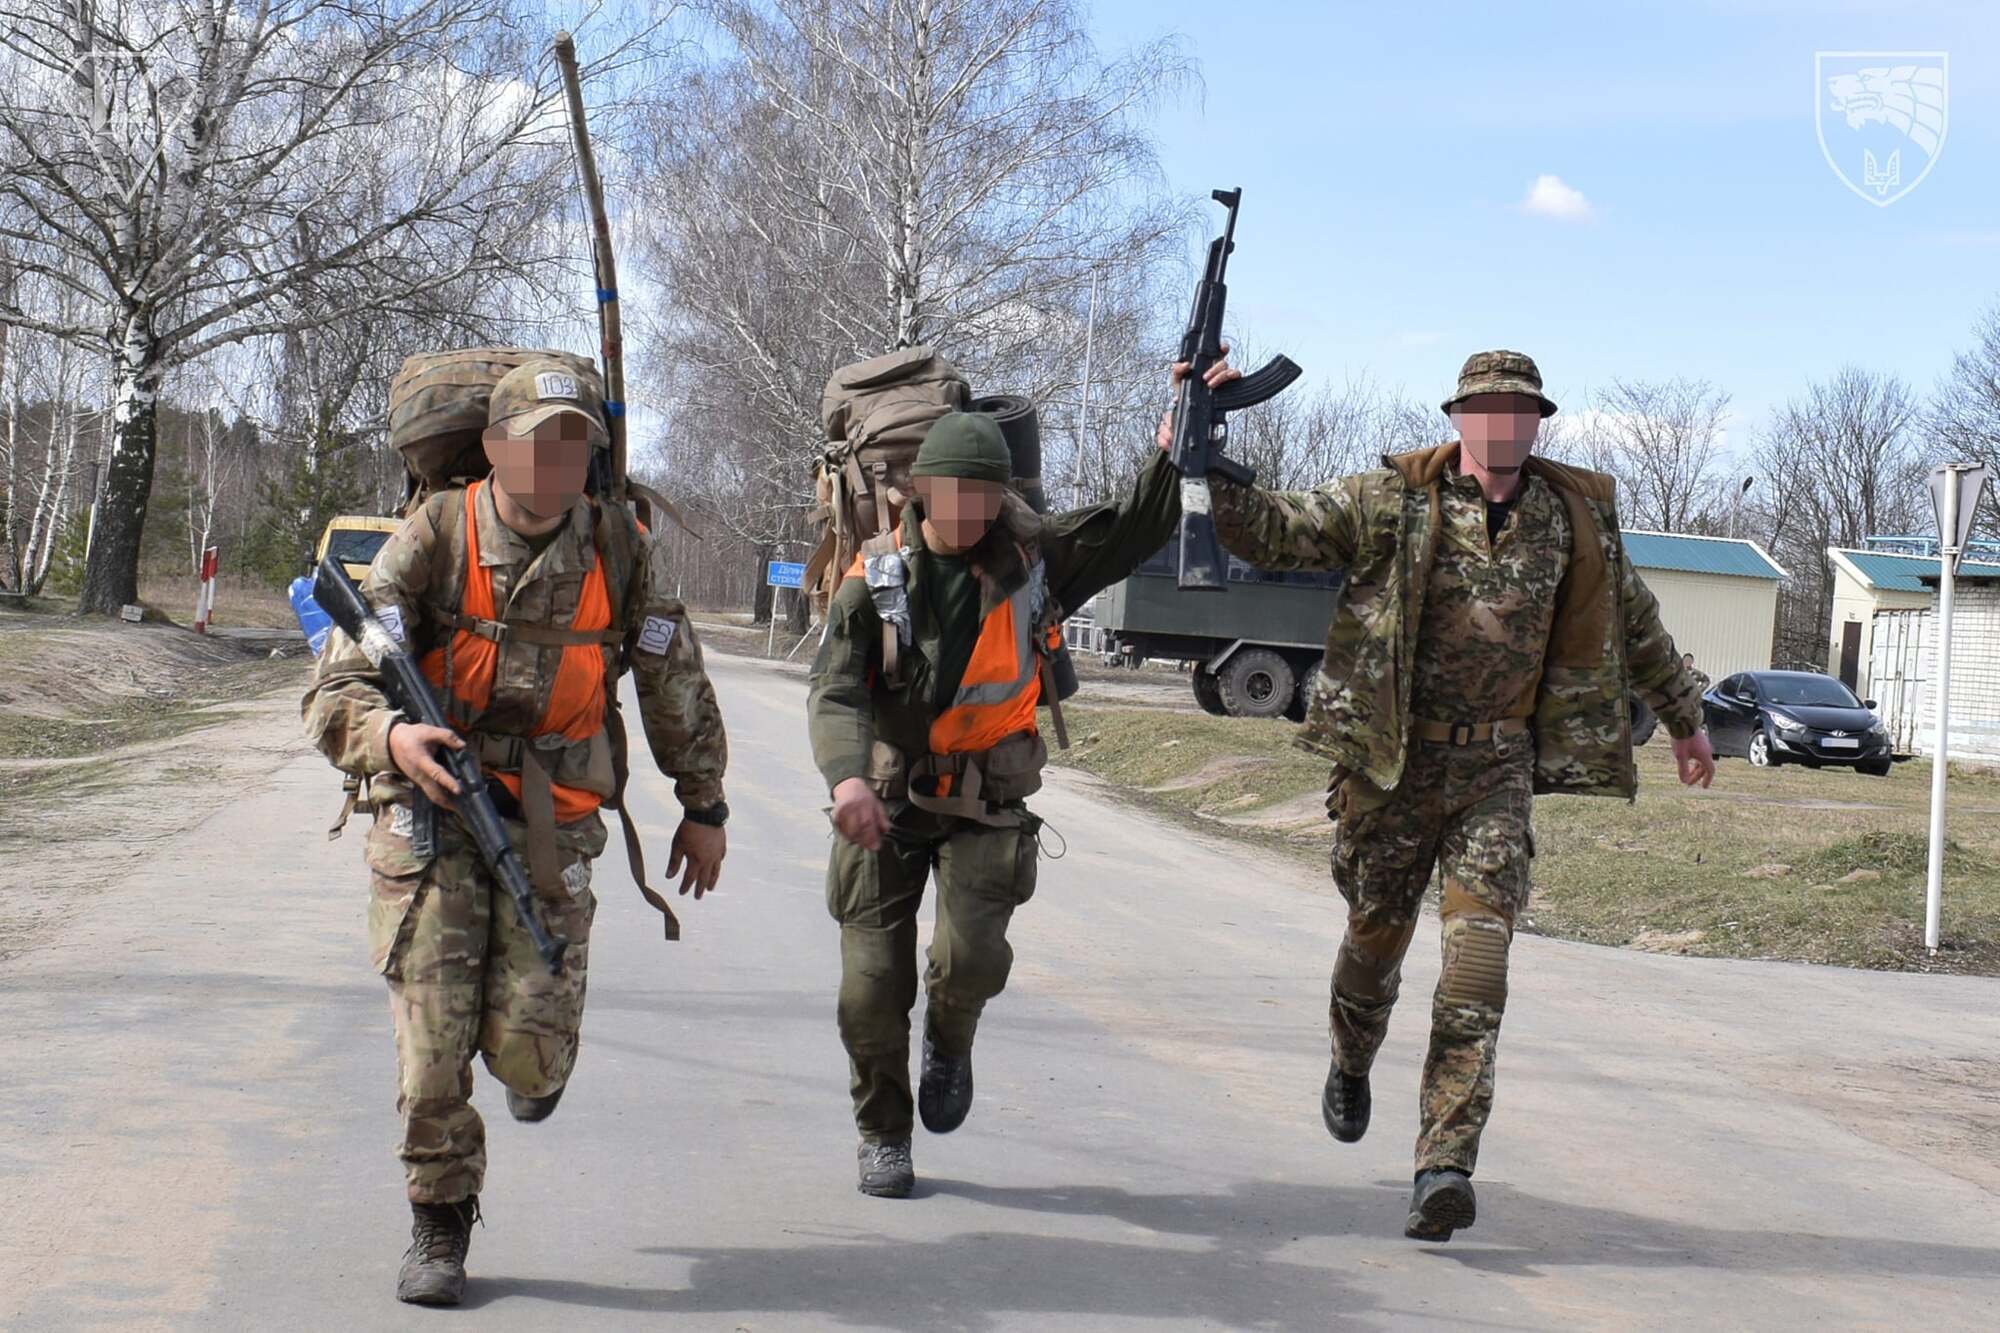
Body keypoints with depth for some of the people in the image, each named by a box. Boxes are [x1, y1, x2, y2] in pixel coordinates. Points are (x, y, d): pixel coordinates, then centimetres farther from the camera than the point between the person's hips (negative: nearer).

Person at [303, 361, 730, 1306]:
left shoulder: (620, 549, -4)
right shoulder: (433, 539, -11)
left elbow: (678, 688, 10)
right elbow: (337, 689, -14)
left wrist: (704, 807, 15)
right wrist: (391, 735, -36)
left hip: (550, 827, 1)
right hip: (432, 814, -1)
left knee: (528, 1048, -6)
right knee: (433, 1035, -7)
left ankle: (534, 1059, 34)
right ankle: (439, 1227, 15)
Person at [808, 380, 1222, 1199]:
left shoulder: (1032, 561, -1)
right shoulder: (876, 581, -6)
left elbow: (1136, 528, -2)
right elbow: (835, 692, -17)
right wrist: (847, 777, -36)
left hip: (986, 806, 0)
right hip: (884, 802, 0)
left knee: (972, 953, -20)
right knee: (873, 984, 0)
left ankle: (950, 1042, 16)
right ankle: (883, 1137, 22)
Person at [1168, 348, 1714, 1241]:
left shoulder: (1577, 514, 6)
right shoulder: (1393, 501, -3)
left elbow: (1635, 624, 20)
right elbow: (1272, 532, -6)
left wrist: (1684, 719, 28)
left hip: (1498, 769, 1)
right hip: (1394, 760, -1)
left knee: (1477, 959, -13)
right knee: (1377, 935, 13)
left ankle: (1445, 1166, -16)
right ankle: (1352, 1067, 46)